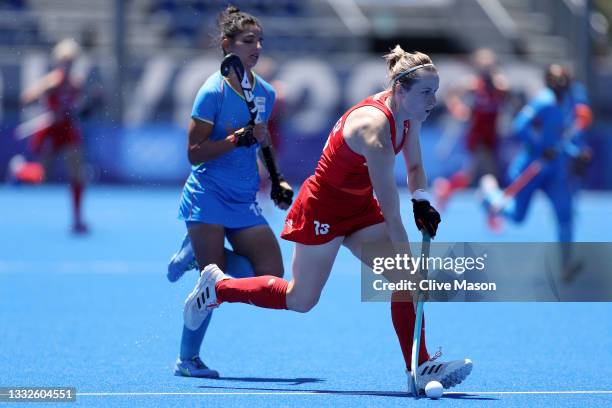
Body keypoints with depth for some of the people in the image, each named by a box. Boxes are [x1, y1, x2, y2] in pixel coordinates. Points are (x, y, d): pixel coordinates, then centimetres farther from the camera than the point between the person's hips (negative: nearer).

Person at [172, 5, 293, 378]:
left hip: (244, 202, 6)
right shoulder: (214, 91, -11)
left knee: (271, 274, -7)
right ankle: (187, 359, 8)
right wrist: (239, 138, -21)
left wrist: (273, 182, 15)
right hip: (209, 198, -6)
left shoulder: (266, 93, 9)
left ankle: (197, 253, 13)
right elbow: (195, 153, -13)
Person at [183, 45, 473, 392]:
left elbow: (414, 166, 12)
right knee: (301, 300, 6)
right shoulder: (375, 127, -34)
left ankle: (419, 367, -8)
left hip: (360, 207, 8)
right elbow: (391, 214, -33)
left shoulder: (408, 114, -8)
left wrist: (422, 202, -7)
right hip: (323, 208, -8)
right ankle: (217, 286, 26)